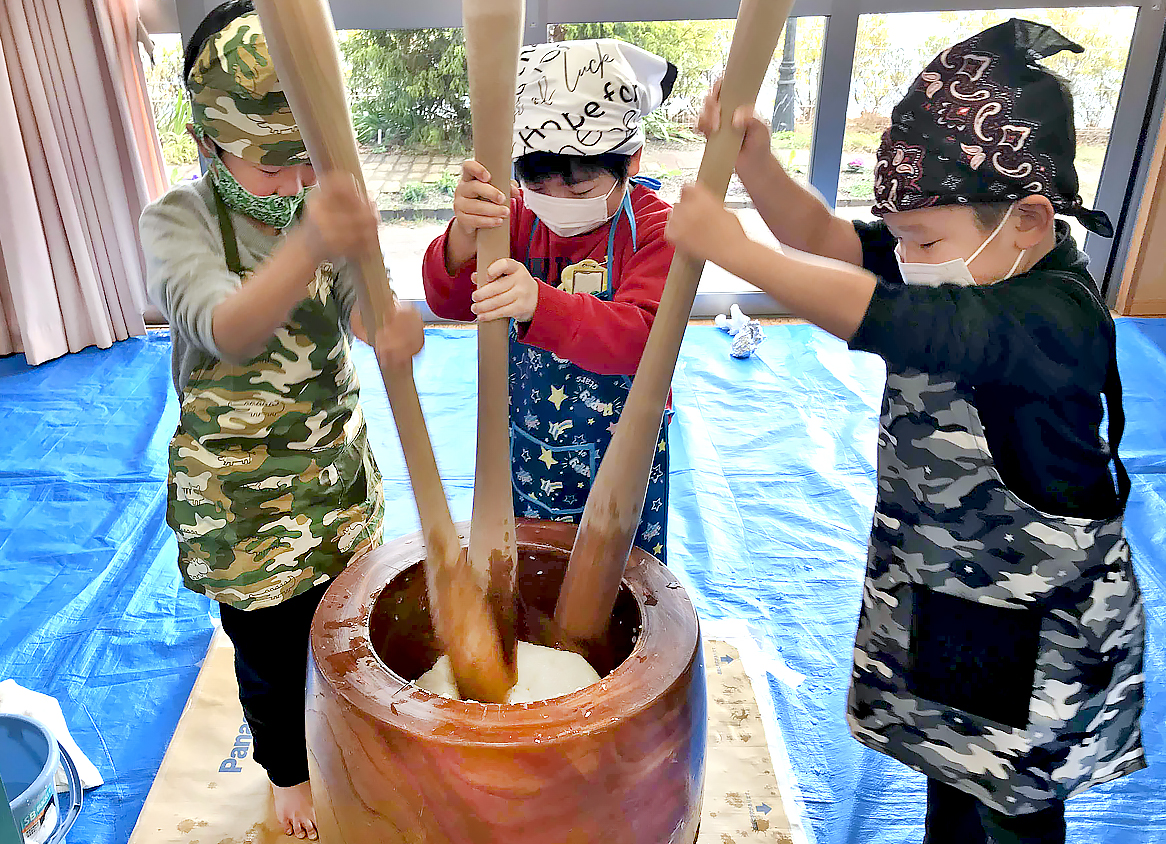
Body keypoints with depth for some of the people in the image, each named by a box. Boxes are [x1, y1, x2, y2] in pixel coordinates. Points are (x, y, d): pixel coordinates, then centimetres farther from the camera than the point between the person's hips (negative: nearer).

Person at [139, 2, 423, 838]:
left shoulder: (329, 204, -5)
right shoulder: (179, 221, -18)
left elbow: (362, 301, -21)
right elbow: (222, 328, -38)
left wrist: (391, 323, -47)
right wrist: (309, 247, -59)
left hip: (338, 463, 4)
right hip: (240, 485, -3)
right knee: (271, 650, 15)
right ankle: (289, 771, 45)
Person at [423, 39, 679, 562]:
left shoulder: (656, 227, -15)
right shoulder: (521, 215, -3)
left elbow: (639, 336, -31)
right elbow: (449, 301, -13)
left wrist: (539, 304, -49)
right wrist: (465, 235, -35)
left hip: (618, 459, -3)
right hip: (520, 440, 4)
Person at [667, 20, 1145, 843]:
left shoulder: (1056, 317, -31)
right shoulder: (974, 267, -7)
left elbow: (885, 320, -44)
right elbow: (829, 239, -14)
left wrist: (736, 250, -42)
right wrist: (755, 162, -29)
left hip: (1032, 628, -7)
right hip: (935, 591, 7)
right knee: (950, 768, 28)